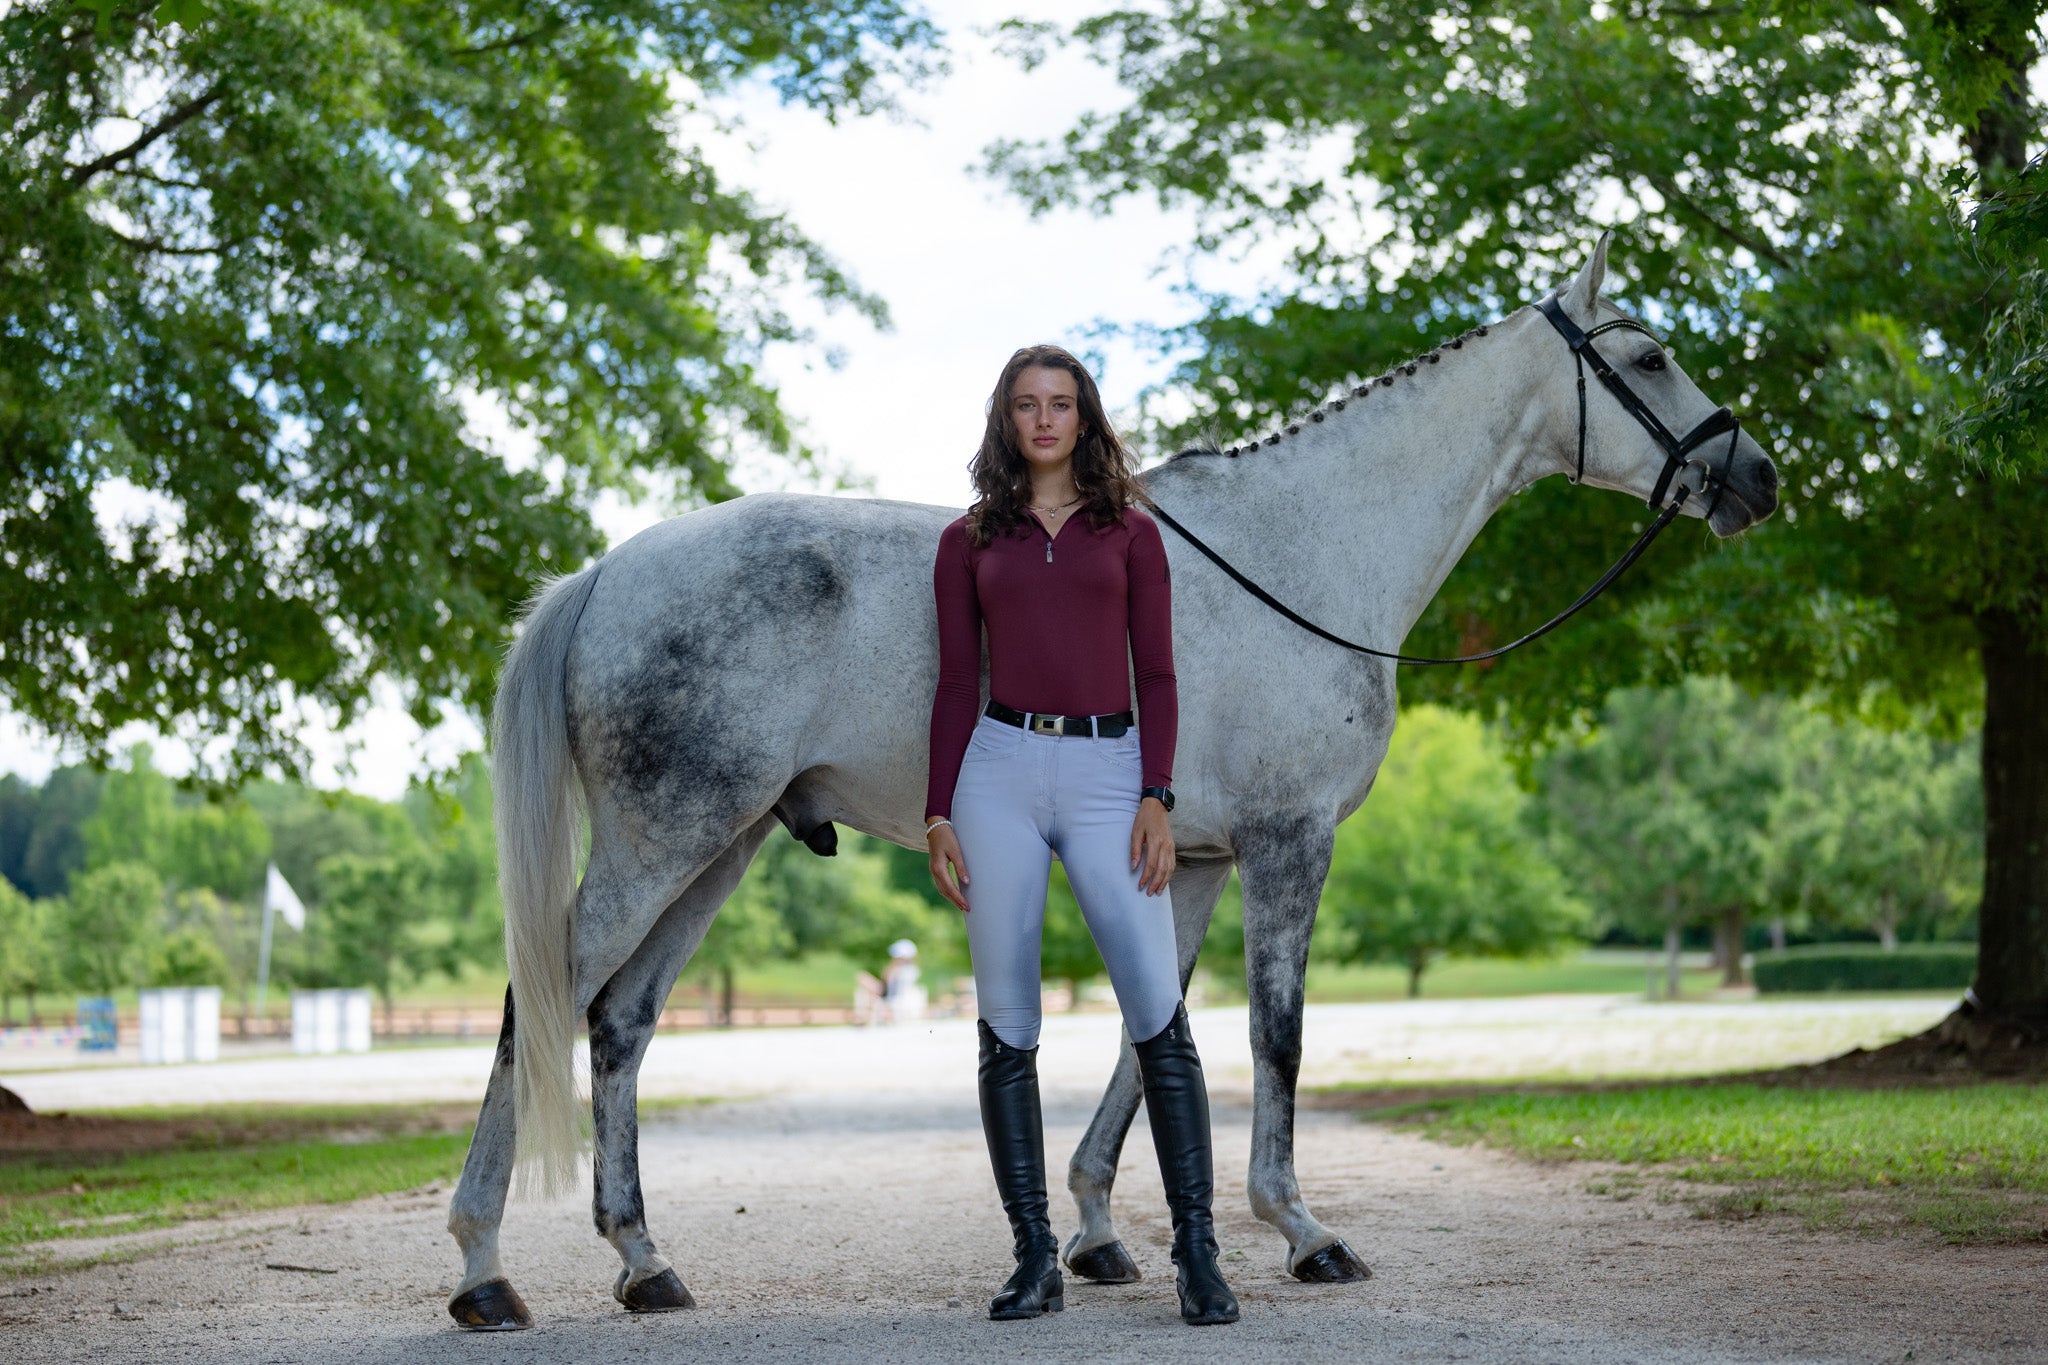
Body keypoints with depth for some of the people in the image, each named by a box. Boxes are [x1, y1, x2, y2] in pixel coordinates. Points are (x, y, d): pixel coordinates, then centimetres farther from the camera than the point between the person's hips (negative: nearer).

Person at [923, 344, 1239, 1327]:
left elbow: (1156, 673, 6)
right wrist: (938, 817, 2)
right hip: (1001, 770, 1)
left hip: (1107, 773, -1)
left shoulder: (1130, 533, 11)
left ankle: (1197, 1252, -3)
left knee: (1159, 1014, -9)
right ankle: (1035, 1258, 7)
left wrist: (1157, 797, -5)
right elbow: (955, 685, 10)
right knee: (1006, 1029, 1)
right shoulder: (968, 542, 12)